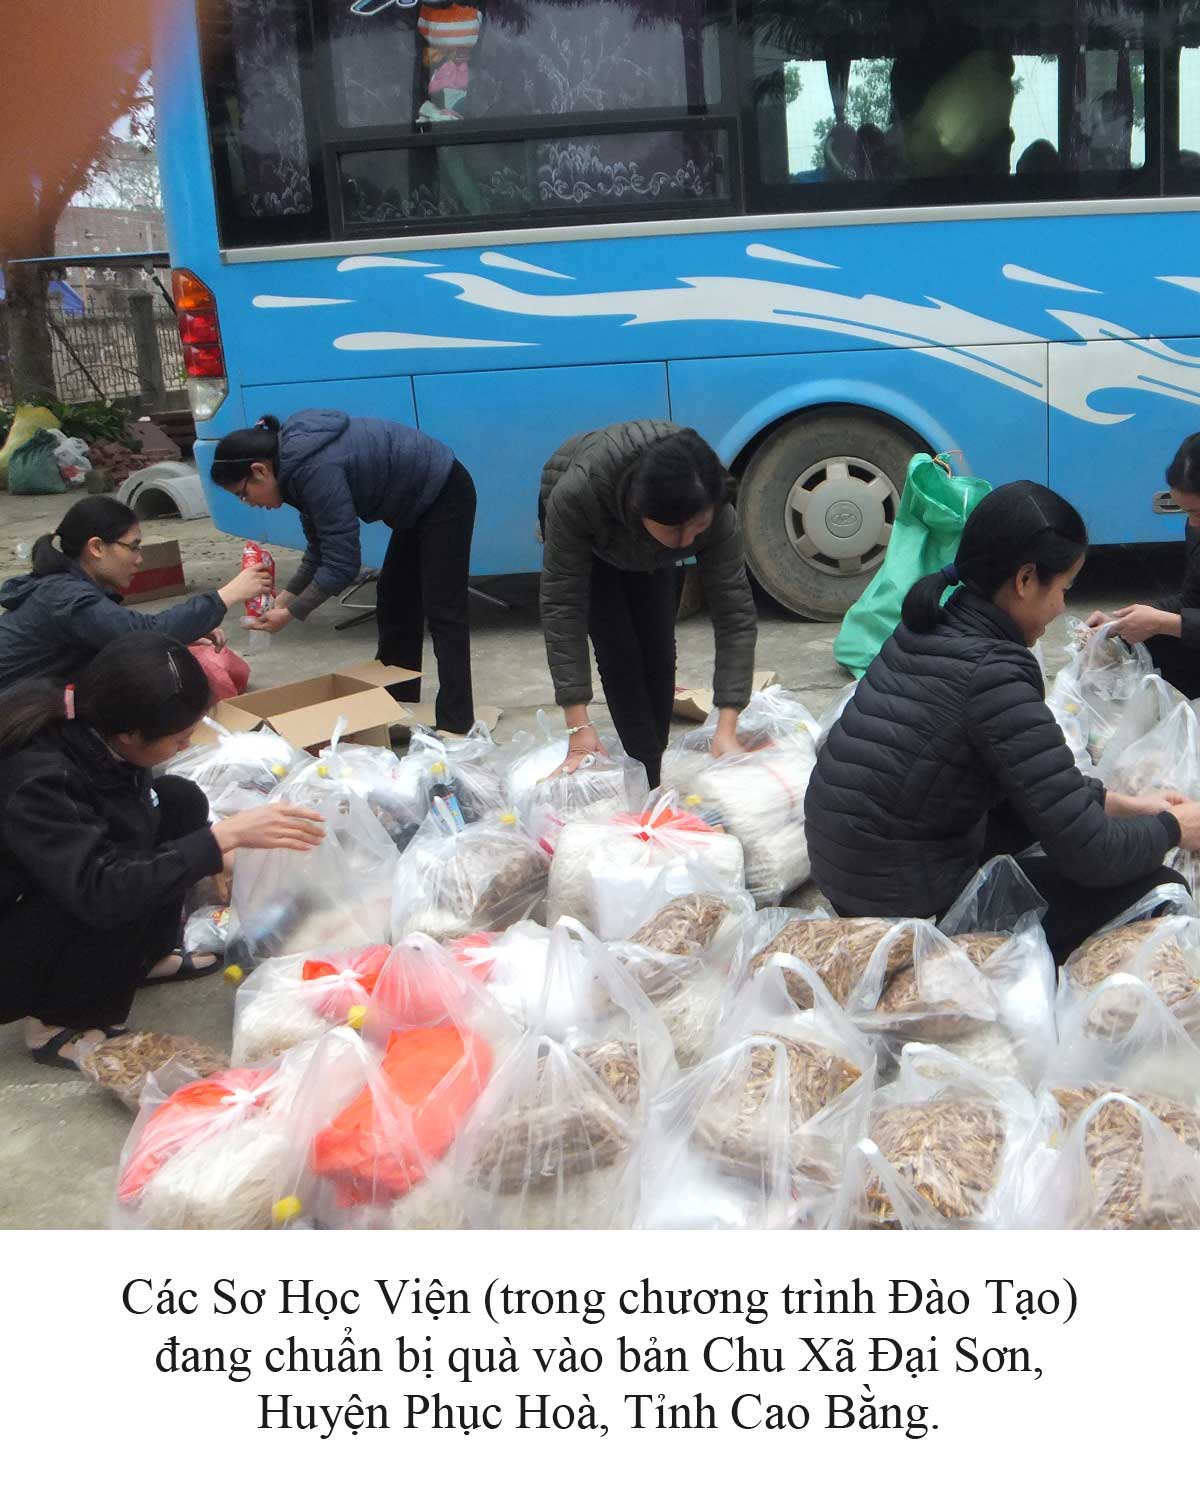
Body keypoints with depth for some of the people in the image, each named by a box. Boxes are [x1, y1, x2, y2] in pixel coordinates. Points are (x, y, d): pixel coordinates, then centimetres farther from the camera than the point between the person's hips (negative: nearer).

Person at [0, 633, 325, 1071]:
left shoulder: (88, 727, -11)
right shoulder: (37, 780, -35)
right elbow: (102, 891, -42)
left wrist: (213, 857, 2)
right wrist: (223, 836, -41)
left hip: (70, 891, 8)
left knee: (179, 801, -4)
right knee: (131, 890, -32)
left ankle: (141, 957, 8)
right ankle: (55, 1022, -8)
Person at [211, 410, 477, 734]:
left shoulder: (315, 470, -30)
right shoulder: (297, 460, 0)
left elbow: (342, 564, -28)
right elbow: (321, 550, 9)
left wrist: (291, 613, -18)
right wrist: (287, 596, 1)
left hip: (444, 497, -10)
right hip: (420, 503, 10)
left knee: (442, 613, -11)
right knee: (395, 606, 15)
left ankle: (456, 726, -10)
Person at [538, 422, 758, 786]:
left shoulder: (713, 511, -39)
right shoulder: (577, 493, -46)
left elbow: (736, 613, -36)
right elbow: (562, 606, -41)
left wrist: (727, 728, -43)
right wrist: (578, 726, -43)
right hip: (587, 531, -2)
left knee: (657, 650, -5)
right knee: (619, 652, -12)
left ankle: (653, 770, 10)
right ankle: (648, 778, -3)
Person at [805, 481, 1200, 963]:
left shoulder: (929, 628, 2)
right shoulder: (993, 674, -24)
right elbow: (1087, 855, -19)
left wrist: (1122, 804, 12)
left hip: (850, 877, 9)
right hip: (907, 906, -9)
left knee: (1045, 801, 24)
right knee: (1154, 887, -2)